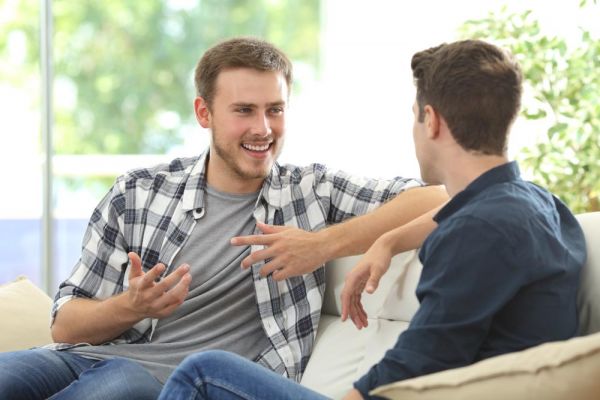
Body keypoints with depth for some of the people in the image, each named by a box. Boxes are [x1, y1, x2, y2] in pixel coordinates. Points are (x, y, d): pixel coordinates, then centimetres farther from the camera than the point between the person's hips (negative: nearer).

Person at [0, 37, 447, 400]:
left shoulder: (314, 191, 10)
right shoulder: (137, 193, 12)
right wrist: (131, 307, -12)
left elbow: (436, 199, -2)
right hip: (90, 355, 2)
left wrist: (327, 243, -11)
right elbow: (66, 324, 10)